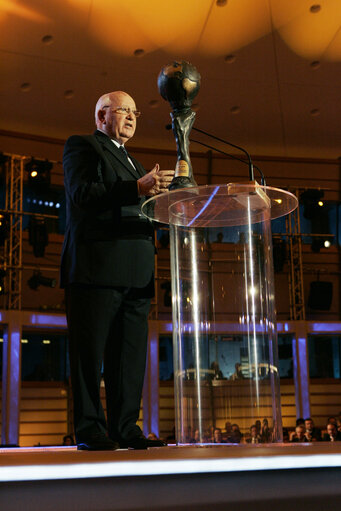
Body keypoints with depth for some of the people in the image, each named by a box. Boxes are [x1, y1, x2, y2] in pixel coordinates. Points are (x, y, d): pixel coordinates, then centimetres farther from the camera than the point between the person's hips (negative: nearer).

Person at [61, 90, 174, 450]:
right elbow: (82, 193, -11)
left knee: (130, 354, 4)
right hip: (96, 267, -7)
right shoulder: (82, 146, 7)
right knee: (90, 352, -5)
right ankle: (89, 430, -1)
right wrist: (138, 188, -21)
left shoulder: (131, 162, 30)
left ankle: (125, 428, 8)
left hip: (135, 272, 7)